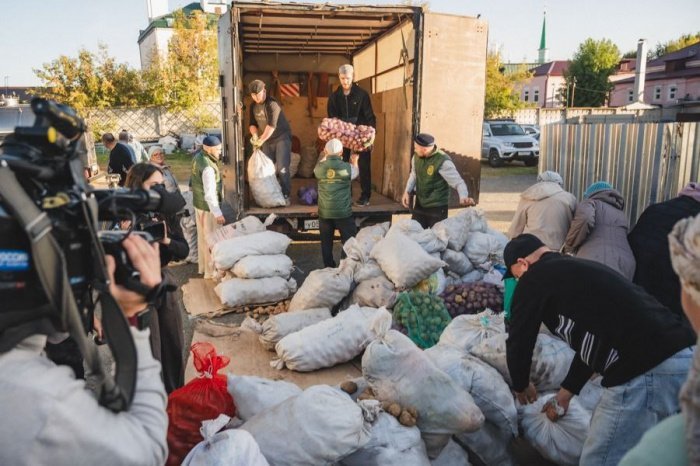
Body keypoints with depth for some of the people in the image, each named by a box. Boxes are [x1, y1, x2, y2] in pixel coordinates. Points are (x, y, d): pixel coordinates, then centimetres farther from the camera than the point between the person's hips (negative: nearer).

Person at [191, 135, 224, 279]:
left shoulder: (197, 157, 1)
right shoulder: (208, 168, -29)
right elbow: (210, 193, -30)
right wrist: (217, 213, -29)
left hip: (198, 202, 9)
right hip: (207, 206, -9)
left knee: (202, 236, 21)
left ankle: (203, 266, 35)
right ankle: (211, 271, 15)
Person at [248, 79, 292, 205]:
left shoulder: (272, 104, -20)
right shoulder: (253, 106, 4)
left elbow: (272, 125, -28)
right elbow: (253, 124, 9)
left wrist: (261, 140, -27)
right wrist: (255, 135, -12)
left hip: (282, 137, -7)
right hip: (267, 140, 7)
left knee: (282, 168, -11)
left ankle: (285, 195, -4)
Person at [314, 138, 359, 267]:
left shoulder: (320, 167, -6)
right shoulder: (347, 167, -10)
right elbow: (355, 173, 15)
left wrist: (326, 158, 37)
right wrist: (355, 162, 36)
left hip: (324, 212, 2)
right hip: (343, 212, -2)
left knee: (326, 242, 13)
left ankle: (328, 268, 22)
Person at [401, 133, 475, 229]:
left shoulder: (443, 161, -22)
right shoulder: (416, 156, -3)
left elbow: (458, 182, -20)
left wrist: (464, 197, -39)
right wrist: (407, 191, 2)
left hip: (437, 208, -6)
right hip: (419, 206, 6)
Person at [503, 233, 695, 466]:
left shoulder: (535, 278, 1)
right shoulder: (577, 270, 26)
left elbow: (519, 340, 7)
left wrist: (521, 387, 28)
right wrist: (565, 393, 40)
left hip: (647, 370, -9)